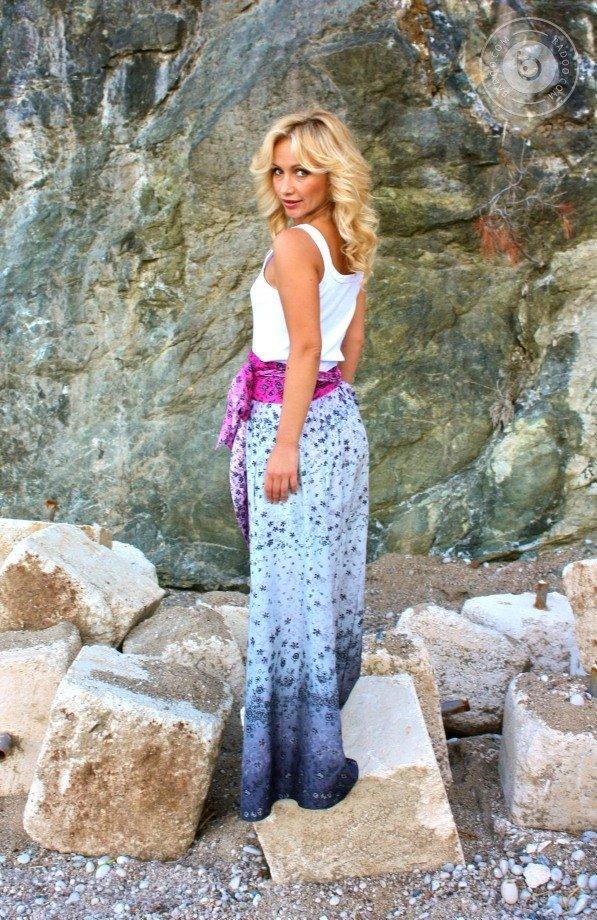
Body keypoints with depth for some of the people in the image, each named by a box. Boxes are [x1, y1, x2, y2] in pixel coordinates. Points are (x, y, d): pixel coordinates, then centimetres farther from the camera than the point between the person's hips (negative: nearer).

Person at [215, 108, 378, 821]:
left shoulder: (293, 244, -16)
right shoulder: (349, 244, 10)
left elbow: (306, 347, -21)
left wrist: (287, 442, -20)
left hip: (290, 420, -9)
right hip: (340, 416, 9)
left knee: (290, 582, -2)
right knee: (330, 570, 20)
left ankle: (299, 761, 10)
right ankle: (333, 694, 40)